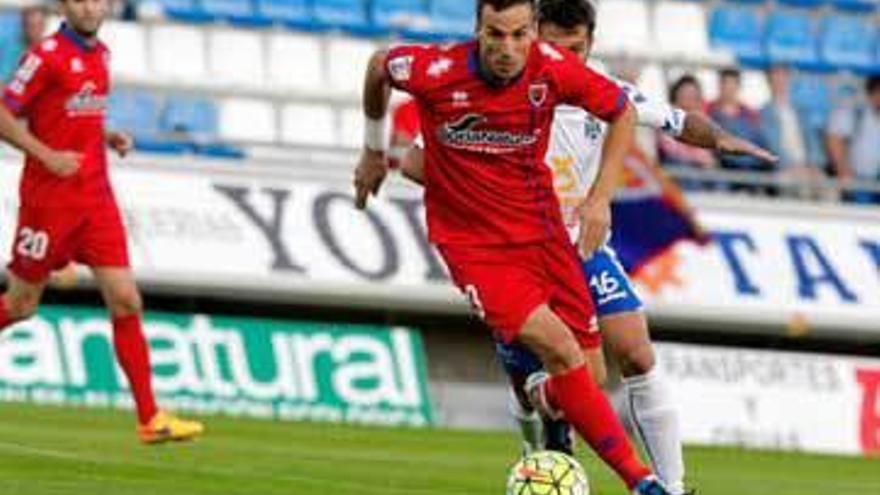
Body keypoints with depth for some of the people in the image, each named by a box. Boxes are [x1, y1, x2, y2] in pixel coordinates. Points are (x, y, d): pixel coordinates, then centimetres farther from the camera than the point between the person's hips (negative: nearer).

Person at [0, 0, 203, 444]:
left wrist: (107, 137, 6)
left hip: (95, 197, 6)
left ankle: (150, 419, -4)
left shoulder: (100, 54, 11)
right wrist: (47, 155, -21)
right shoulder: (48, 55, -11)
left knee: (125, 301, -3)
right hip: (49, 199, -6)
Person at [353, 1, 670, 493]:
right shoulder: (438, 71, -18)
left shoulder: (552, 68, -12)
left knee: (588, 377, -2)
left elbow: (621, 111, 5)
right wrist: (374, 152, 18)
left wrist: (601, 198, -3)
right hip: (473, 244, -4)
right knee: (558, 348, -22)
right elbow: (379, 67, 5)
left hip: (542, 230, 4)